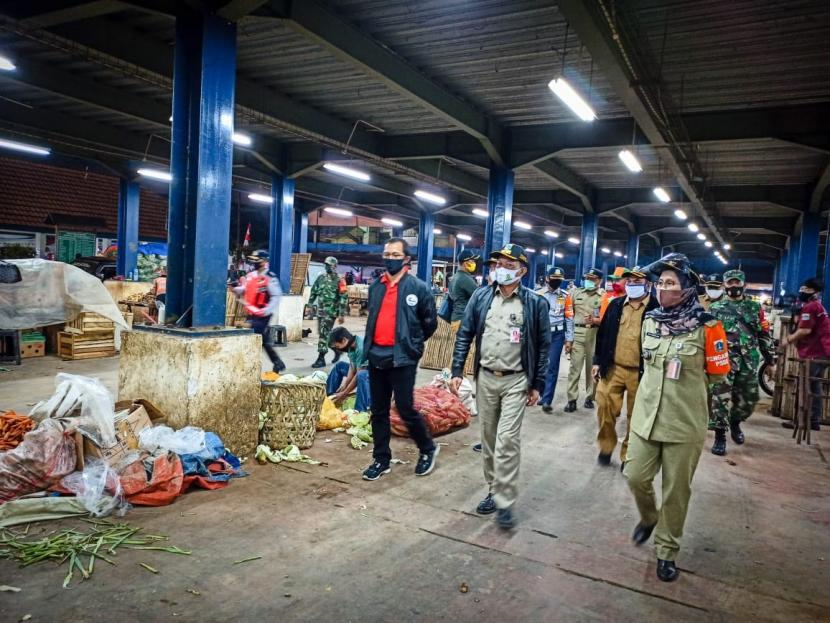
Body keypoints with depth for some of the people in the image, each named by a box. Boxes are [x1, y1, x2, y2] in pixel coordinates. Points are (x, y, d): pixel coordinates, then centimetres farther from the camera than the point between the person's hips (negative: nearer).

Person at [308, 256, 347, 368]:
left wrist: (342, 314, -15)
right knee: (325, 333, 14)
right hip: (320, 310, 7)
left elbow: (343, 298, -11)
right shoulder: (321, 278, 10)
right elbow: (313, 292, 17)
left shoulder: (338, 280, -8)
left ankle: (321, 359, -6)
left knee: (324, 334, -10)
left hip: (331, 312, -7)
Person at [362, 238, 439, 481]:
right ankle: (381, 459, 23)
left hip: (402, 358, -6)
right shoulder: (375, 287, 10)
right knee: (378, 412, 11)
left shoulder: (418, 287, -7)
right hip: (376, 357, 6)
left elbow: (430, 323, 2)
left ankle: (428, 449, 22)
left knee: (406, 409, -2)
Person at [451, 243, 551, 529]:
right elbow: (464, 334, 6)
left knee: (506, 441, -8)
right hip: (485, 378, 4)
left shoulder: (535, 303, -5)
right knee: (488, 439, 12)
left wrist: (538, 385, -1)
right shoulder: (481, 296, 3)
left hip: (515, 381, -3)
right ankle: (494, 491, 28)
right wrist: (457, 371, -1)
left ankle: (505, 502, 2)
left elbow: (543, 345, 0)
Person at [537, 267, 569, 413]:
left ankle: (547, 400, -4)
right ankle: (543, 394, 26)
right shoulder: (538, 294, 4)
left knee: (552, 366, -5)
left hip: (557, 334, -1)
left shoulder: (565, 296, 5)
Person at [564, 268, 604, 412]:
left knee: (592, 367, 8)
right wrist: (568, 339, 0)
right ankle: (572, 400, 3)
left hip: (596, 335, -1)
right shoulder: (576, 293, 9)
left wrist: (595, 320, -20)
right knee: (575, 367, -1)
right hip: (577, 334, 1)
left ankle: (590, 397, 21)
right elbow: (569, 317, 6)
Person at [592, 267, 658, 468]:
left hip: (641, 372, -3)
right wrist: (597, 361, 9)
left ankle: (628, 455, 25)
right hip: (613, 368, 3)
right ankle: (606, 446, 25)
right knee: (605, 408, 3)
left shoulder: (657, 308, -6)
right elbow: (603, 334, 12)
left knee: (636, 417, 9)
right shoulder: (615, 305, 7)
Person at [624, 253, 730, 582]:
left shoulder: (706, 326, -12)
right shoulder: (649, 321, 2)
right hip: (646, 416, 4)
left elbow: (717, 372, 0)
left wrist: (686, 387, 8)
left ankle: (667, 551, 27)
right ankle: (648, 517, 39)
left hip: (685, 422, -4)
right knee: (635, 477, 6)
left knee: (676, 490, 8)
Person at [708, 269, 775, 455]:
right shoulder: (715, 308, 5)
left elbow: (764, 335, 12)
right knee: (720, 398, -7)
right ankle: (720, 436, 1)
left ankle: (735, 422, 37)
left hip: (749, 361, 3)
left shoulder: (755, 307, 11)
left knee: (749, 398, 10)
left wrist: (770, 360, 10)